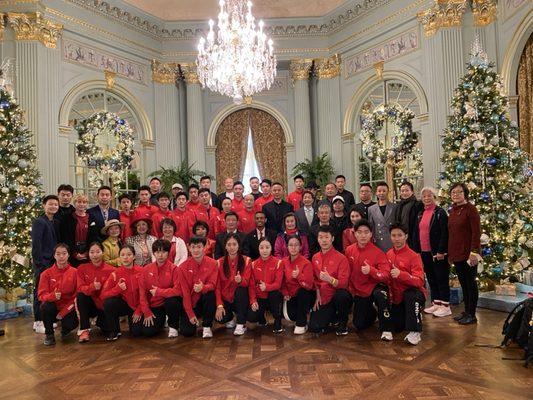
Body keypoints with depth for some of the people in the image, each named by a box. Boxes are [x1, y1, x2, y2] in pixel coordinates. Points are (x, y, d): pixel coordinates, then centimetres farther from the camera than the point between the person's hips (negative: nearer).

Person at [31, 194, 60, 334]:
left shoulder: (55, 223, 13)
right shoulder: (39, 222, -9)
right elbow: (36, 244, -14)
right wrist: (39, 262, -17)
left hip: (52, 261, 7)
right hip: (42, 262, -7)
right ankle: (38, 322, 6)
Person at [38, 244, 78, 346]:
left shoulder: (75, 272, -6)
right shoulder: (47, 273, -2)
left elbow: (77, 295, -6)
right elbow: (41, 294, -7)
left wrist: (64, 312, -13)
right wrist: (53, 296, -30)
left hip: (68, 309, 0)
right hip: (53, 308, 0)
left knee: (71, 324, -24)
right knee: (45, 306, -31)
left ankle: (65, 329, 18)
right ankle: (49, 334, -6)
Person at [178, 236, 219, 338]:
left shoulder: (212, 263, -8)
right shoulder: (183, 267, -8)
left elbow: (212, 285, -14)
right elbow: (185, 292, -8)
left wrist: (203, 288, -38)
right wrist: (191, 315, -12)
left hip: (205, 299, 0)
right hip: (190, 302, 0)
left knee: (210, 294, -34)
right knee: (187, 332, -15)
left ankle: (207, 327, -13)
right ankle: (193, 320, 23)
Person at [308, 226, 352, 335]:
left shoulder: (341, 258, -11)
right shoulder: (315, 258, 6)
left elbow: (343, 283, -17)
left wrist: (330, 279, -35)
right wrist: (317, 295, 0)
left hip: (338, 295, -3)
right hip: (323, 298, 4)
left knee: (342, 295, -39)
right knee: (314, 327, -13)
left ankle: (343, 324, -6)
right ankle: (334, 317, 21)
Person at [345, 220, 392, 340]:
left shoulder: (377, 252, -17)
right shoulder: (349, 250, -6)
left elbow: (386, 275, -23)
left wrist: (371, 270, -39)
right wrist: (351, 290, 9)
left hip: (375, 286, -4)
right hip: (359, 291, 4)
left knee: (381, 295, -41)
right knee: (359, 326, 8)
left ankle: (386, 330, -21)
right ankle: (372, 311, 42)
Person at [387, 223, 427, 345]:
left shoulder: (413, 256, -17)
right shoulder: (388, 255, -1)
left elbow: (419, 281, -26)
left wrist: (400, 274, -39)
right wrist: (388, 290, -5)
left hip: (413, 294, -5)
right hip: (396, 297, 5)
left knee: (411, 295, -39)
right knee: (396, 327, 1)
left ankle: (415, 332, -27)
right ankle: (408, 318, 34)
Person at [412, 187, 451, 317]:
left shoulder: (440, 213, -7)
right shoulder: (420, 214, 13)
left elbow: (444, 234, -14)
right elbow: (416, 233, 14)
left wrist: (441, 251, -19)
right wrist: (416, 251, 10)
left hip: (437, 252, -7)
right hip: (424, 252, 7)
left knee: (442, 279, 0)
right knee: (431, 279, 13)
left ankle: (445, 306, 8)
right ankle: (436, 303, 22)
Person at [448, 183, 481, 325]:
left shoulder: (470, 209, -9)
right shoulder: (452, 211, 12)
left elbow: (476, 232, -14)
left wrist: (474, 252, -20)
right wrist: (450, 253, 15)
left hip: (468, 253, -7)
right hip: (456, 254, 7)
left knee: (470, 283, 3)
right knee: (463, 283, 13)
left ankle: (472, 315, 12)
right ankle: (466, 312, 23)